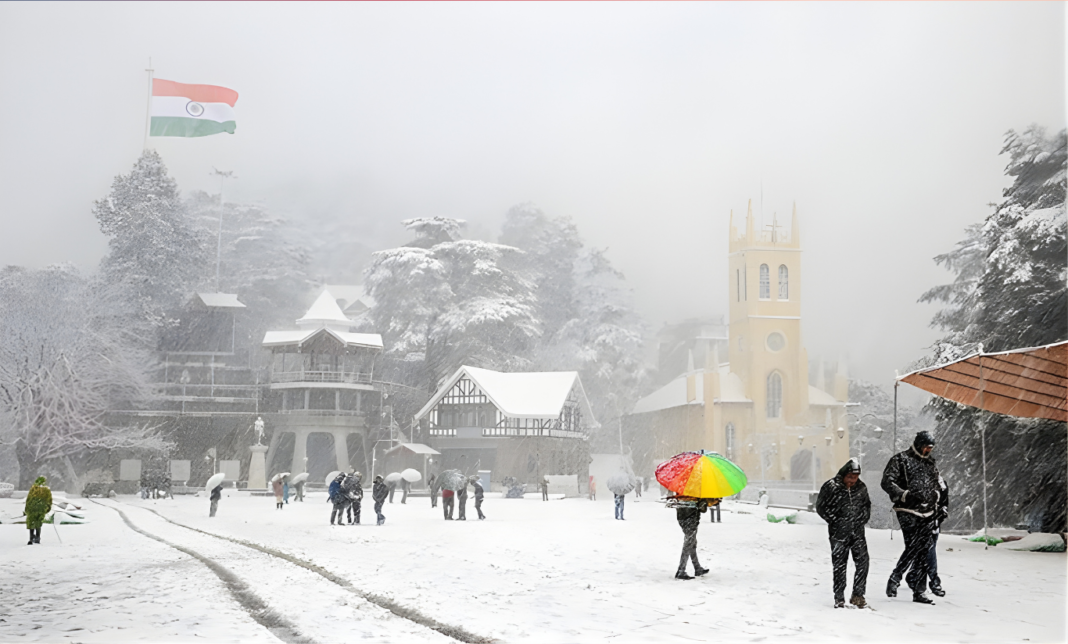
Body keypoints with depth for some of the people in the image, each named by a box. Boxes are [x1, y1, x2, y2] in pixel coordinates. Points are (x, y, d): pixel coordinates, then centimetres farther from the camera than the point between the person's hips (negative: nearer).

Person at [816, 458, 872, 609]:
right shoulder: (831, 487, -8)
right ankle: (839, 599, 11)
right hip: (839, 534, -3)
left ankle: (858, 595, 5)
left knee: (863, 562, -6)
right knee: (839, 566, 2)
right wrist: (836, 521, -7)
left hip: (858, 532, 3)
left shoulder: (861, 488, 5)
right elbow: (821, 507, -3)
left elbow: (867, 505, 21)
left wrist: (863, 520, 7)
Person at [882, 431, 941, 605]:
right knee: (913, 548, -15)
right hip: (908, 512, -6)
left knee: (924, 552, 3)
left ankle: (919, 591, 7)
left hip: (927, 513, 6)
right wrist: (905, 495, -19)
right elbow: (887, 482, -9)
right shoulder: (900, 459, -2)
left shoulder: (930, 463, 19)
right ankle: (895, 578, 4)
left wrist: (935, 506, 21)